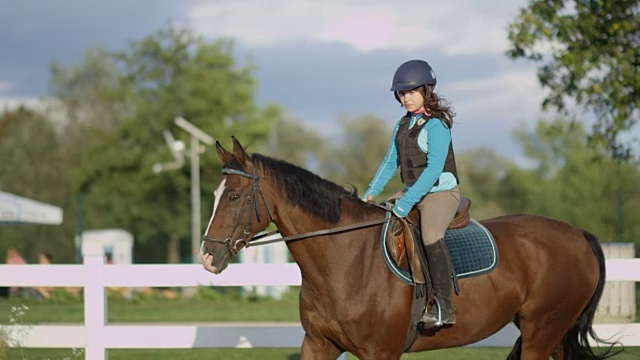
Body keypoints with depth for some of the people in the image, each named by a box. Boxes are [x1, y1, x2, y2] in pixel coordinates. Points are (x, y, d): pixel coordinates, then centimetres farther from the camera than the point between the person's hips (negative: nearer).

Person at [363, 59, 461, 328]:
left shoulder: (437, 125, -15)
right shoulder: (403, 125, 11)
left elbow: (434, 169, -23)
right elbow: (391, 162, 19)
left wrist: (406, 203, -28)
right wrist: (371, 193, 6)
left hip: (441, 191, -9)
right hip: (411, 192, 9)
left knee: (431, 236, -34)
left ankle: (444, 307, -32)